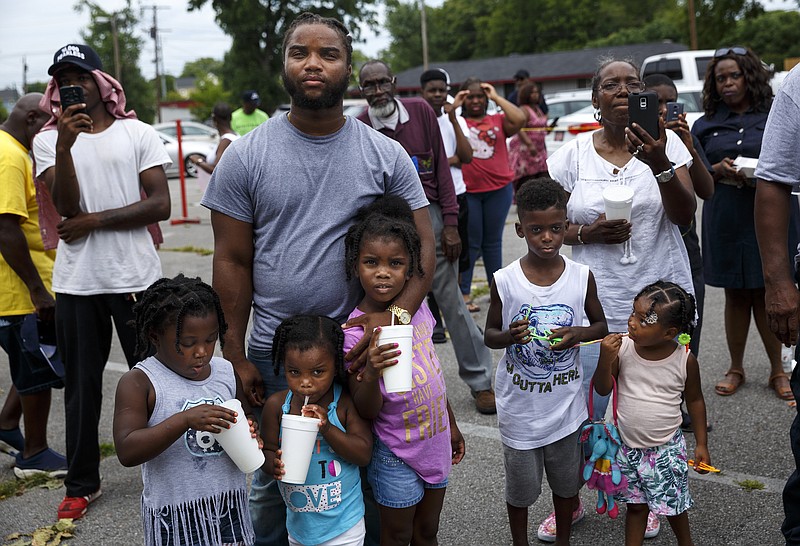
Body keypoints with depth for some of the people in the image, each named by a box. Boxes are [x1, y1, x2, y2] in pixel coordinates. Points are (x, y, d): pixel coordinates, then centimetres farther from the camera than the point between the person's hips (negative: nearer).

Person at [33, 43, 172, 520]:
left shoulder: (139, 134, 0)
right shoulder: (49, 140, 4)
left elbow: (161, 205, -8)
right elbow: (68, 207, -10)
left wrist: (95, 221, -10)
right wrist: (64, 146, -23)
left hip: (137, 276, -1)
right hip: (77, 282, 1)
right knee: (82, 387, 10)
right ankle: (82, 484, 24)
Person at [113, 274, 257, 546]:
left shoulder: (227, 373, 3)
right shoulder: (138, 383, -11)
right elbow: (127, 451, -21)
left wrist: (248, 437, -6)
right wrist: (185, 419, -30)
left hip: (231, 505, 4)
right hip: (175, 517, -4)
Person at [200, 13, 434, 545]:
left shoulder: (387, 155, -1)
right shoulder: (245, 156, -1)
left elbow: (422, 246, -3)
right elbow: (233, 262, 0)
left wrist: (395, 315, -21)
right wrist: (236, 357, -3)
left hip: (365, 351, 0)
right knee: (273, 481, 15)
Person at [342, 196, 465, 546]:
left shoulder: (417, 307, -5)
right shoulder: (356, 332, -22)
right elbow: (368, 411, -21)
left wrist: (452, 425, 17)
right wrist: (371, 373, -40)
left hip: (436, 444, 5)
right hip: (397, 456, -5)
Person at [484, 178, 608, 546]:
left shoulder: (582, 277, -9)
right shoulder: (505, 281, -14)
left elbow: (601, 326, 3)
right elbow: (489, 335, -3)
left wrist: (577, 333, -18)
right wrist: (510, 336, -25)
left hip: (565, 402, 2)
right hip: (519, 405, -1)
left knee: (566, 480, 19)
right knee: (520, 486, 14)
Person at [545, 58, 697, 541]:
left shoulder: (664, 141, 0)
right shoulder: (573, 155, 0)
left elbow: (685, 216, -9)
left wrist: (660, 165, -25)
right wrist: (586, 233, -16)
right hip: (596, 303, 0)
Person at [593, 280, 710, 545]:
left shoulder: (685, 359, -14)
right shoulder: (622, 347, -14)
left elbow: (695, 400, 0)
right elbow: (603, 389, -8)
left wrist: (701, 444, 3)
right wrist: (605, 359, -26)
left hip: (666, 449, -1)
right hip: (627, 447, 1)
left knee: (673, 505, 14)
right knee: (635, 504, 16)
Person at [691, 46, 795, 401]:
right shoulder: (706, 125, 10)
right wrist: (719, 171, -11)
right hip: (725, 221, 2)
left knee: (765, 294, 1)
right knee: (735, 295, 7)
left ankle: (777, 370, 14)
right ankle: (735, 368, 19)